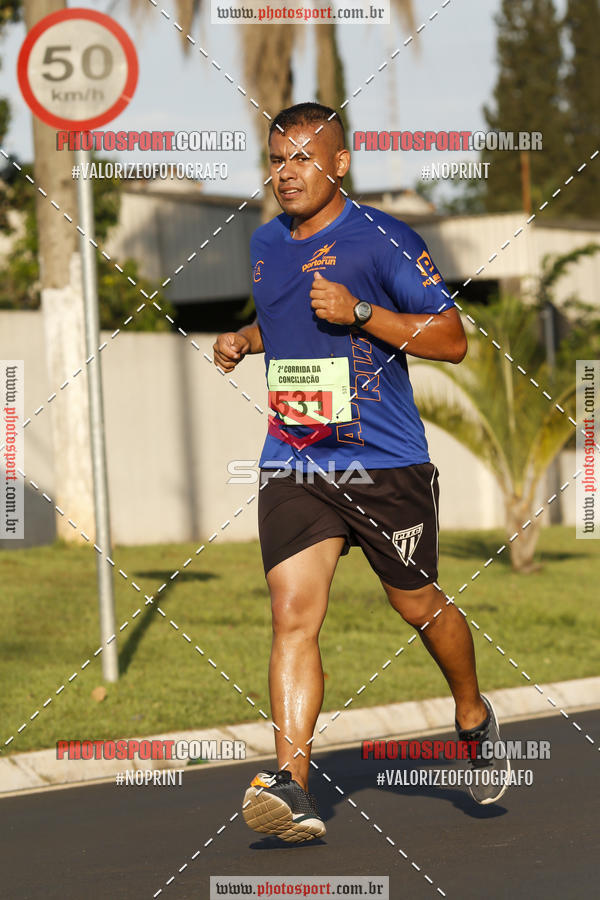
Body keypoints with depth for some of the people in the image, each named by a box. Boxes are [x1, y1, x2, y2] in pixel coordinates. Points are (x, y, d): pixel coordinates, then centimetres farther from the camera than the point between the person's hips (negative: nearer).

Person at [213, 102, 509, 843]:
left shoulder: (381, 241, -9)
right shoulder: (265, 245, 10)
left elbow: (453, 340, -9)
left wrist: (360, 312, -19)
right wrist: (245, 339, 10)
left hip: (385, 466, -4)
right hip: (291, 467, 4)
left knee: (418, 606, 12)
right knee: (293, 614, -13)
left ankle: (474, 718, 41)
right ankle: (292, 784, -20)